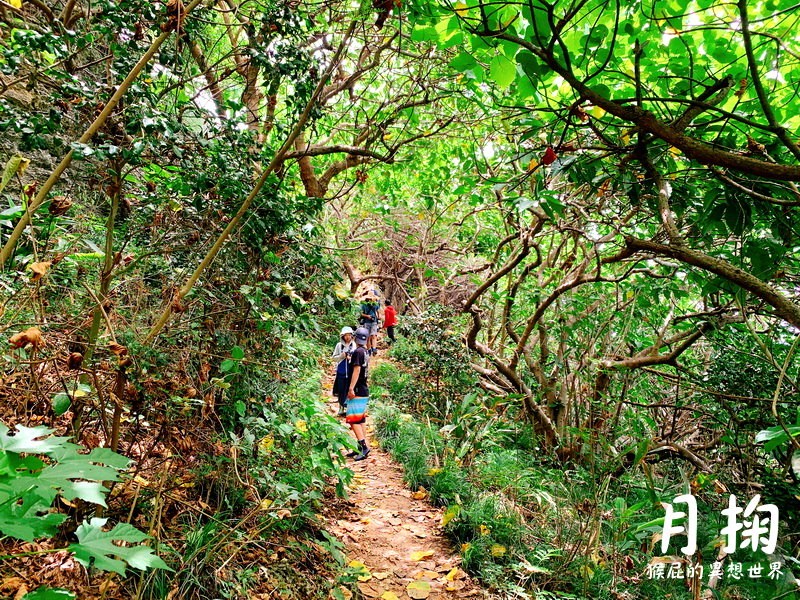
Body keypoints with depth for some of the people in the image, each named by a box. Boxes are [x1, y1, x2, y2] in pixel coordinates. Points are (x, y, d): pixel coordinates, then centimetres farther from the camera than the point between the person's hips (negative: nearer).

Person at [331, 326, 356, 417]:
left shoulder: (354, 345, 0)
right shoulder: (339, 345, 2)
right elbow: (334, 357, 7)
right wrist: (341, 356, -11)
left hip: (351, 372, -1)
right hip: (341, 372, 2)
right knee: (341, 390, 8)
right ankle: (341, 409, 22)